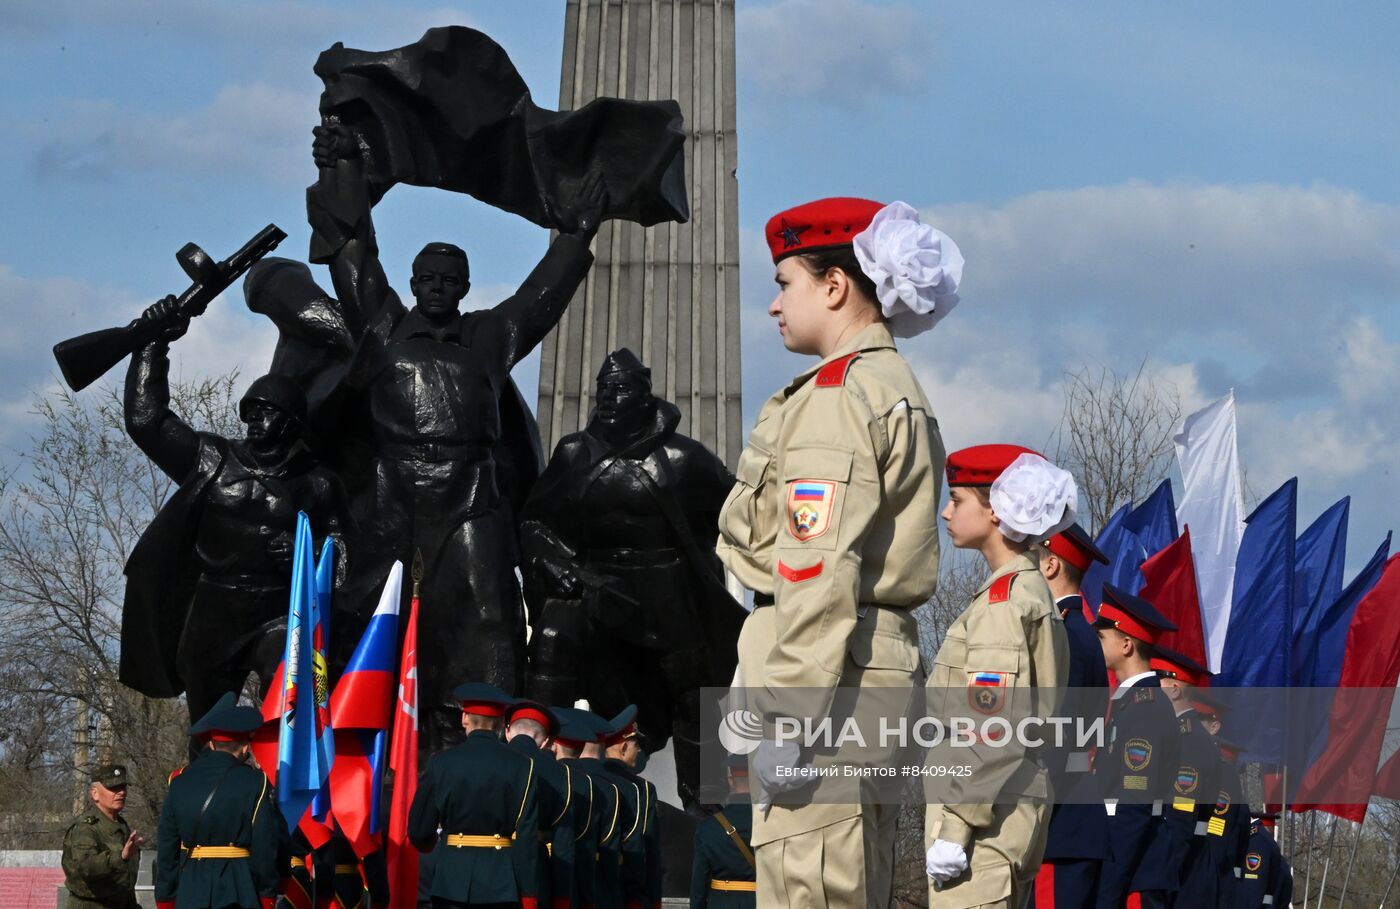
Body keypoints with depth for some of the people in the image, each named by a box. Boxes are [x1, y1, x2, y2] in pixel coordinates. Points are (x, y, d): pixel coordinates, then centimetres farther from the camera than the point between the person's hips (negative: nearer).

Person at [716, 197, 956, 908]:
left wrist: (787, 716, -21)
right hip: (883, 667, 10)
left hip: (830, 670, -10)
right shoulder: (899, 389, 20)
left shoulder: (836, 393, -11)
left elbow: (821, 574, -20)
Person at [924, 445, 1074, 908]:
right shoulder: (1034, 595, 18)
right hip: (1010, 815, 10)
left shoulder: (1003, 601, -12)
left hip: (984, 819, -10)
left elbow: (991, 725, -19)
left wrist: (954, 830, -20)